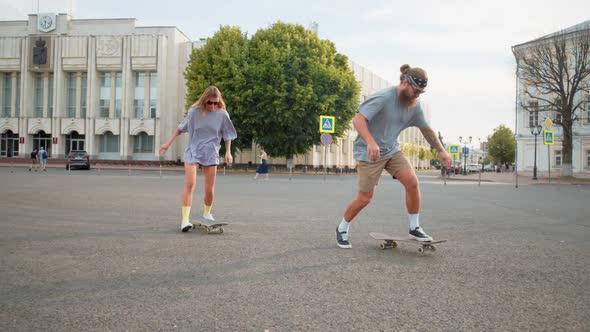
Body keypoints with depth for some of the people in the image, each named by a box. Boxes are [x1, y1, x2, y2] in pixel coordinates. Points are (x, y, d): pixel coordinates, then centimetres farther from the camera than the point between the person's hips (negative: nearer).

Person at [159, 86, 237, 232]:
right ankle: (185, 219, -16)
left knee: (210, 189, 4)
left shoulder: (222, 114, -4)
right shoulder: (194, 111, -5)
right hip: (193, 151, -1)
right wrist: (169, 143, 9)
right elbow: (181, 128, 7)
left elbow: (227, 135, 6)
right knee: (190, 184, -17)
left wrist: (228, 152, -4)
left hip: (211, 154, 1)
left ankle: (207, 213, 32)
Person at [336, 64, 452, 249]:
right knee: (365, 198, -4)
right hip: (369, 153, -6)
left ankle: (414, 227, 4)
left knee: (412, 182, -13)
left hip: (392, 150, 6)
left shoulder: (415, 106, 1)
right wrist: (370, 142, -45)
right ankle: (342, 228, 20)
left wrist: (441, 150, 10)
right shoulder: (384, 98, -21)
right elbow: (358, 120, -30)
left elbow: (426, 129, 15)